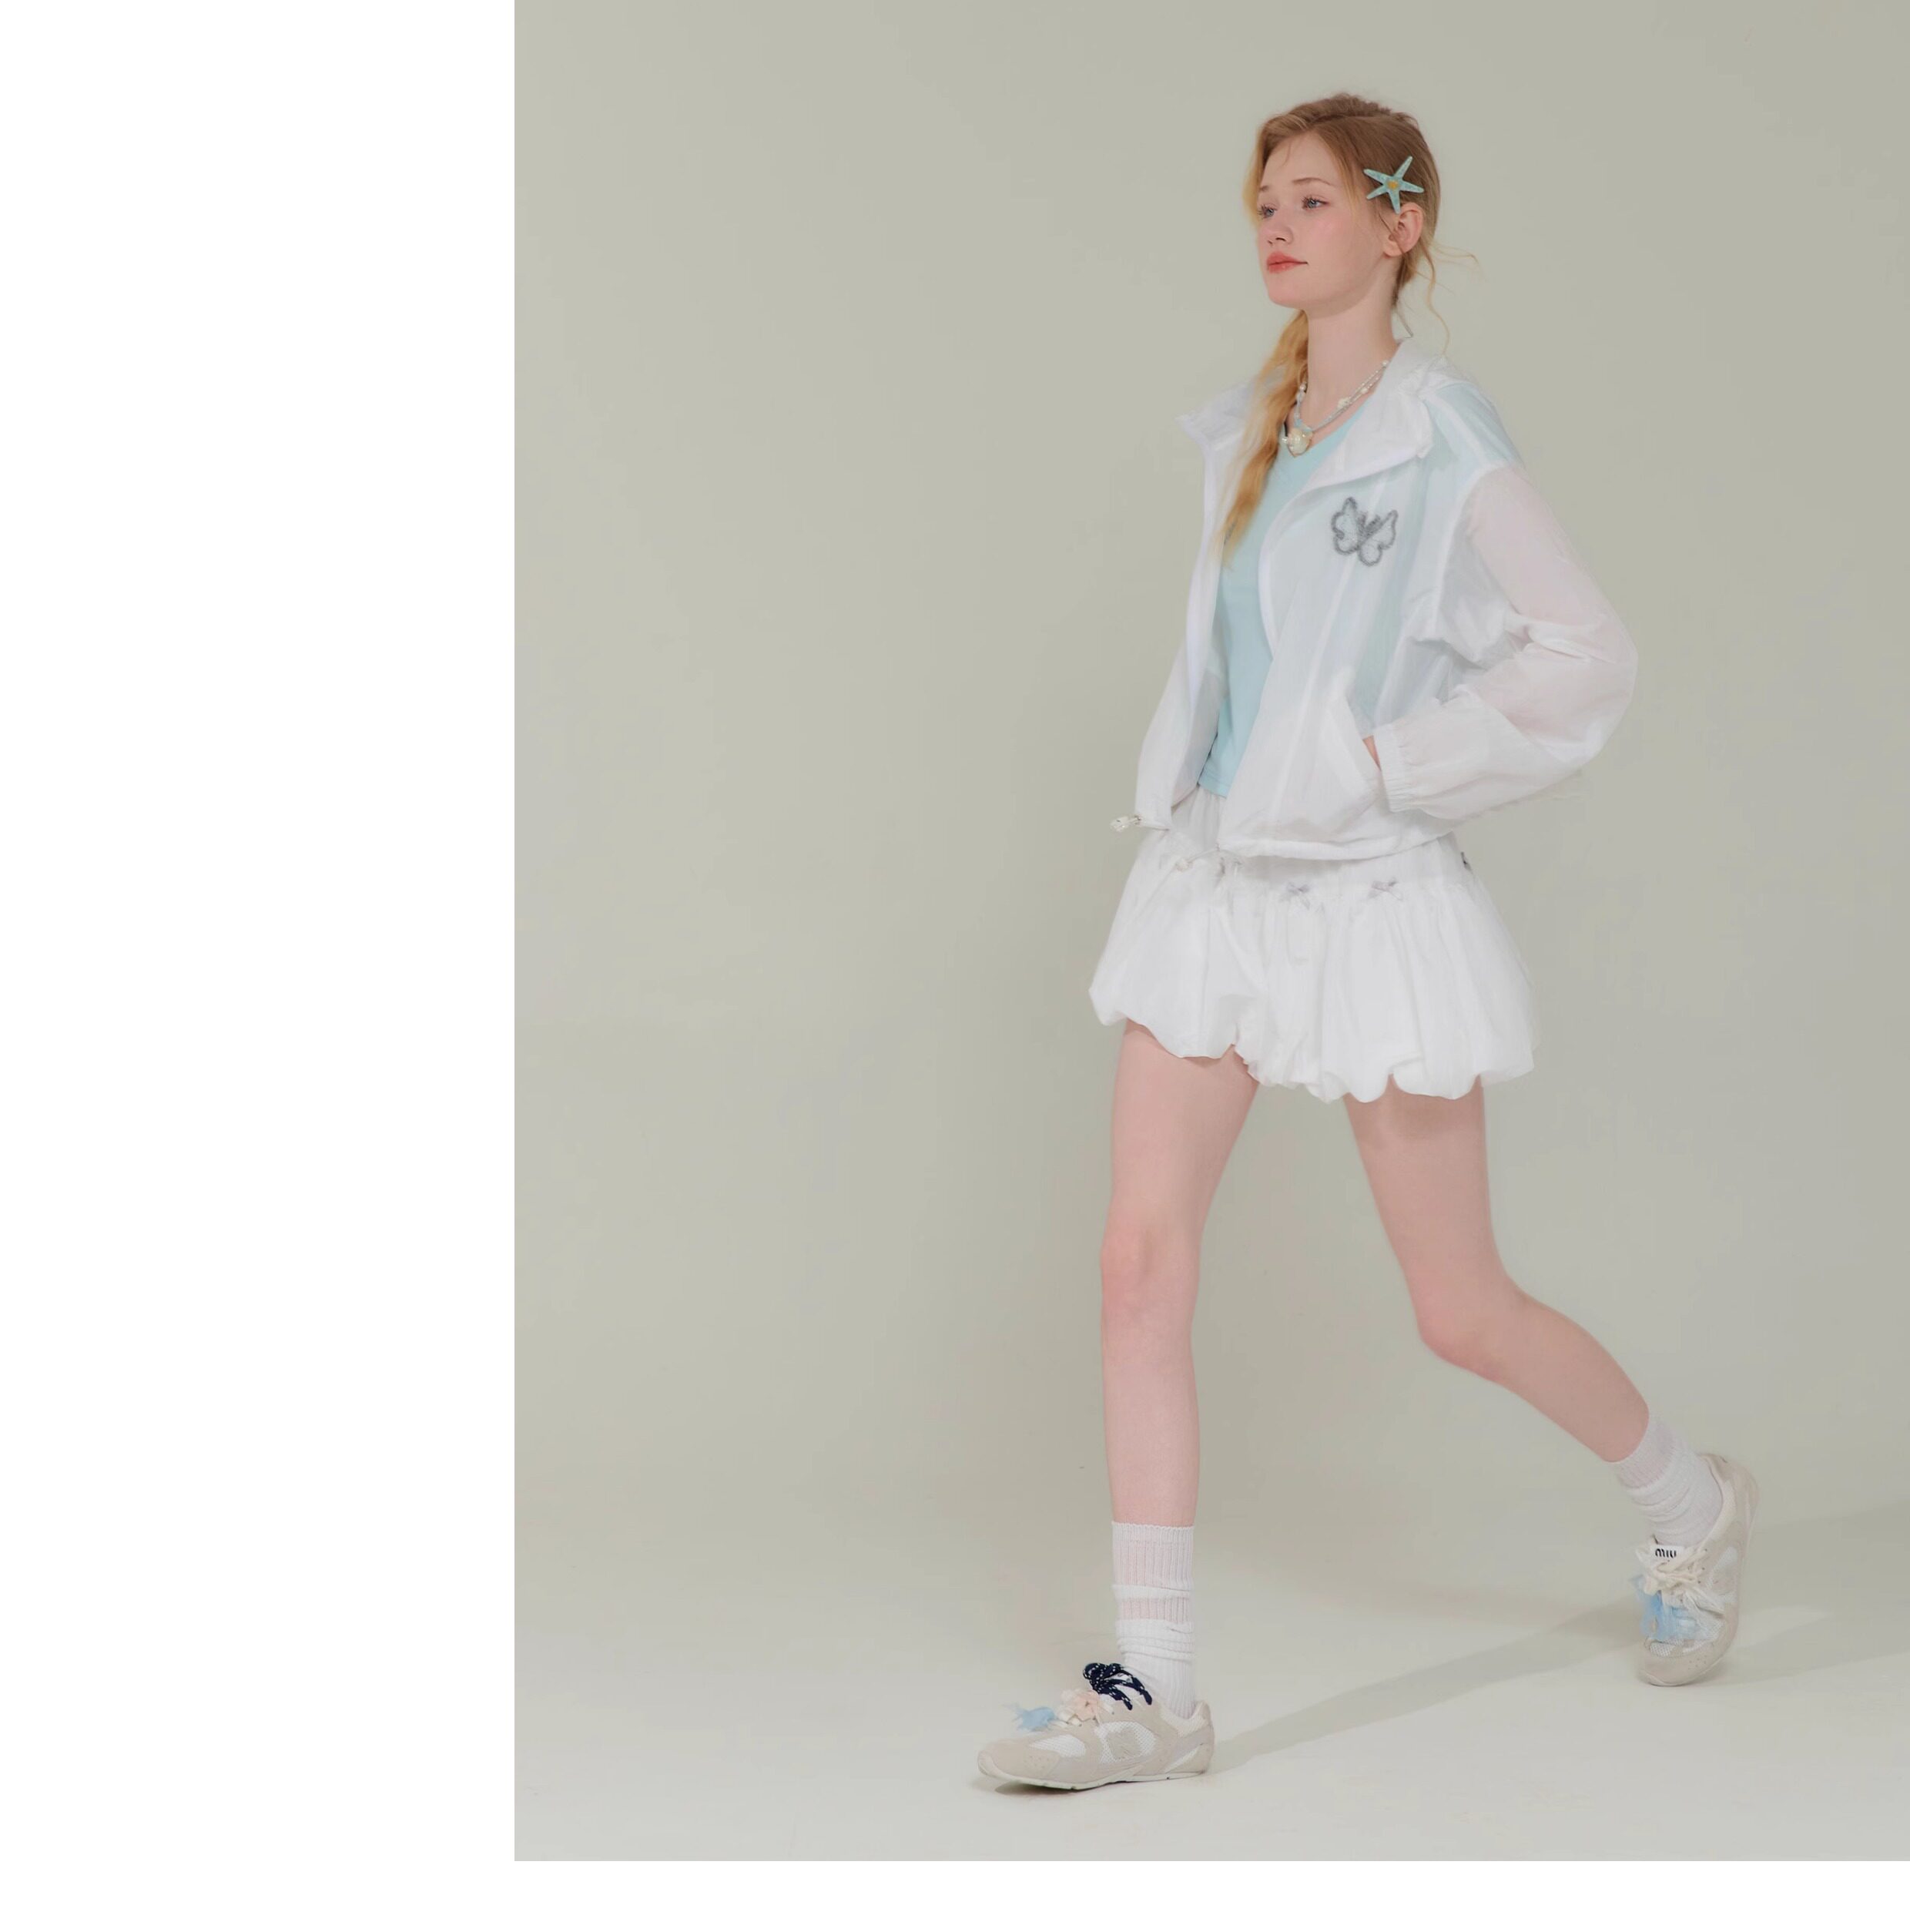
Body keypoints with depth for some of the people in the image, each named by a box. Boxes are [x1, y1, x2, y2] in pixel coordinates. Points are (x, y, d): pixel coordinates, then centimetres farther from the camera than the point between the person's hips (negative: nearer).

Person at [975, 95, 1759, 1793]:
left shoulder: (1440, 438, -11)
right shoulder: (1248, 433, 10)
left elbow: (1587, 655, -16)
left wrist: (1392, 762, -14)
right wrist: (1186, 782, 12)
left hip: (1371, 895, -6)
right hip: (1214, 879, 6)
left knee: (1462, 1310, 3)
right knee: (1141, 1257, -5)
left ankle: (1693, 1501, 32)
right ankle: (1152, 1688, -1)